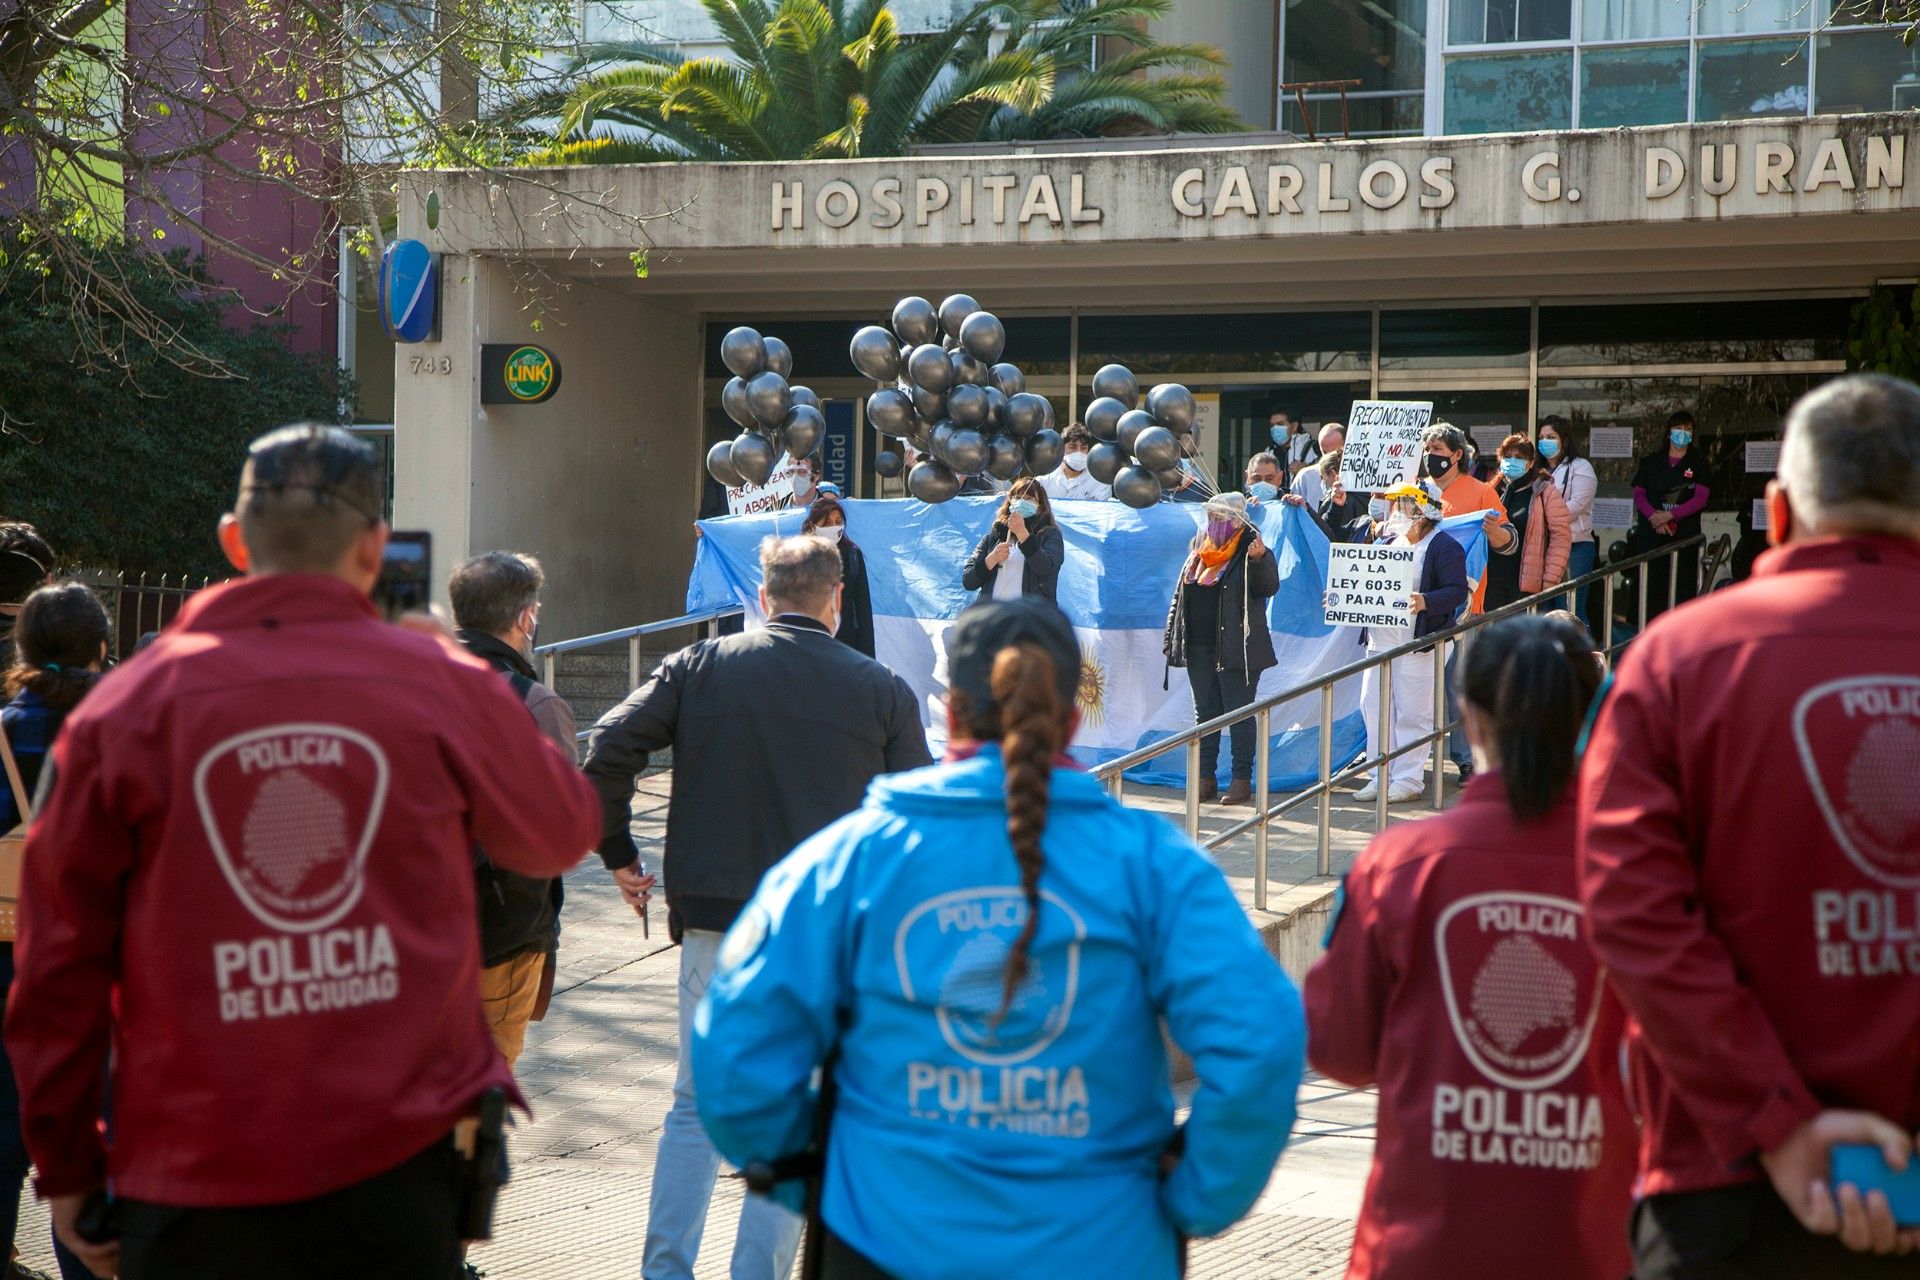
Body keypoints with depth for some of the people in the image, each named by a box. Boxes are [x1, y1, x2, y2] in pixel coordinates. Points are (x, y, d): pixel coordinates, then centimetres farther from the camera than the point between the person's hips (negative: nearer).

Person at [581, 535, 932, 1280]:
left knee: (698, 1104, 14)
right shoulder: (882, 691, 1)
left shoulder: (699, 668, 2)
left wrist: (618, 854, 6)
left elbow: (608, 750, -5)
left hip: (716, 920, 1)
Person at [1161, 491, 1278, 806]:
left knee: (1239, 713, -1)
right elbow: (1181, 595, 19)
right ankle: (1206, 777, 17)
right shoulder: (1200, 551, 13)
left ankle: (1242, 778, 4)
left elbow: (1269, 587, -19)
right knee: (1205, 712, 10)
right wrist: (1172, 637, 16)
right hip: (1198, 648, 7)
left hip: (1235, 649, -7)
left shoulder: (1248, 551, -6)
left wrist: (1261, 559, -36)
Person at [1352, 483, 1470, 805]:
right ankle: (1381, 776, 15)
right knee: (1373, 705, 7)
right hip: (1381, 640, 8)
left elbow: (1457, 592, -16)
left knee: (1412, 712, -3)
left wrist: (1425, 602, -31)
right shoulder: (1389, 540, 17)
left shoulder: (1444, 547, -7)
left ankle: (1407, 779, 4)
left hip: (1419, 644, -8)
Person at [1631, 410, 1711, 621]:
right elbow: (1639, 494, 7)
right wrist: (1655, 516, -11)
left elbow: (1700, 499, -3)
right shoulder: (1651, 461, 13)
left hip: (1685, 533, -1)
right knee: (1651, 585, -3)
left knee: (1683, 587, -6)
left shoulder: (1698, 464, 7)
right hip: (1651, 533, 2)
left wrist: (1670, 515, -13)